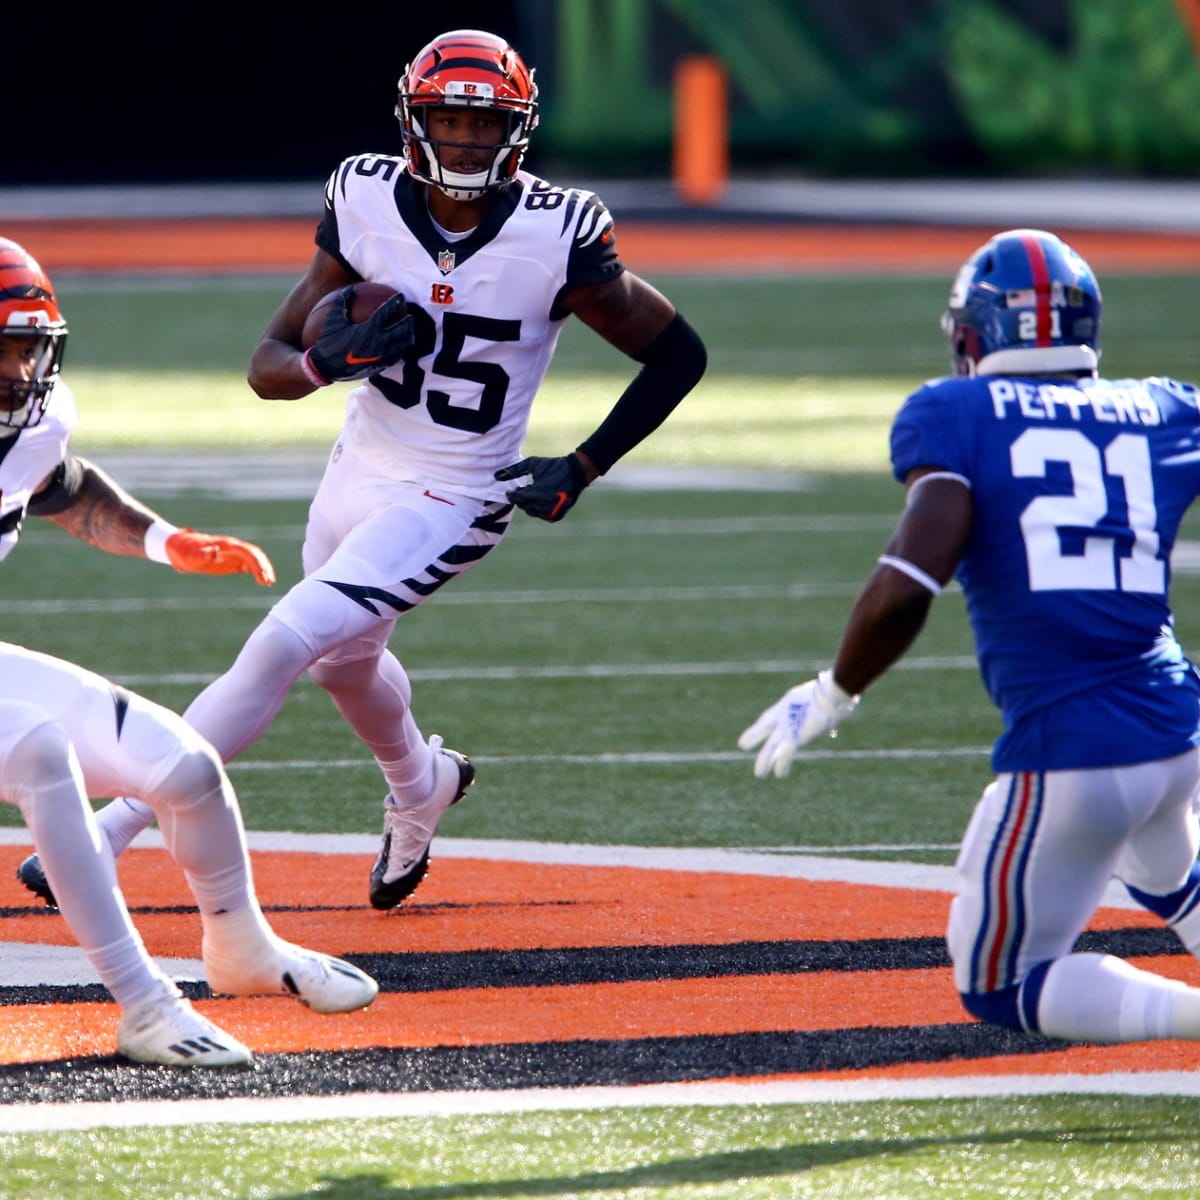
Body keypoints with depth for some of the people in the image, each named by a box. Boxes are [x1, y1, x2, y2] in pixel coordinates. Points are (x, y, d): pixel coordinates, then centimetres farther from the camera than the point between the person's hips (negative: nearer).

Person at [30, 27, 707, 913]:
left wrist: (581, 470, -14)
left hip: (454, 501, -6)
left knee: (283, 645, -19)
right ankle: (422, 789, 59)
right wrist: (333, 358, -30)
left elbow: (679, 352, -9)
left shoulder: (556, 240, -20)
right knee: (342, 662, 27)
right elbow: (268, 366, -7)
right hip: (357, 473, 6)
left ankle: (116, 828, -14)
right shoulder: (368, 204, -10)